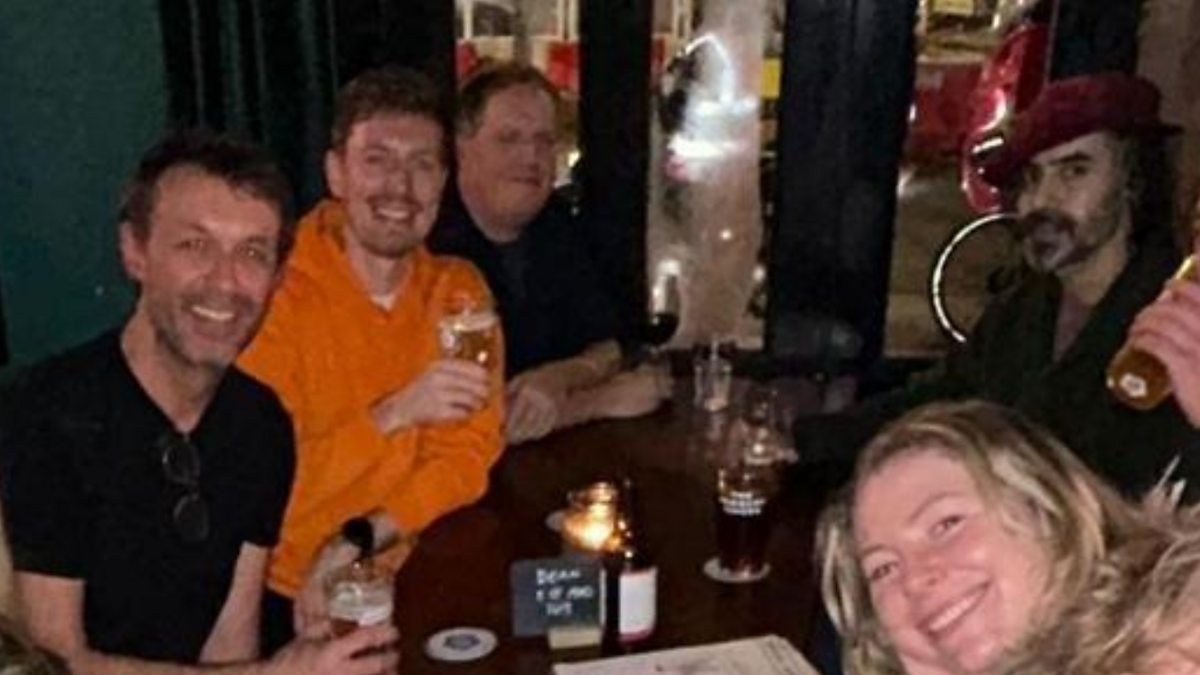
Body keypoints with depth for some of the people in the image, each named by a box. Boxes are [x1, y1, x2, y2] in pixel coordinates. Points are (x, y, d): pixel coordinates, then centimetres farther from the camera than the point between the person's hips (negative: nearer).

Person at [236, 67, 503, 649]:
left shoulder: (459, 291, 1)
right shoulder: (273, 294, -12)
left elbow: (469, 457, -2)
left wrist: (362, 539, -15)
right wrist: (394, 414, -26)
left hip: (408, 578, 4)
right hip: (282, 594, -3)